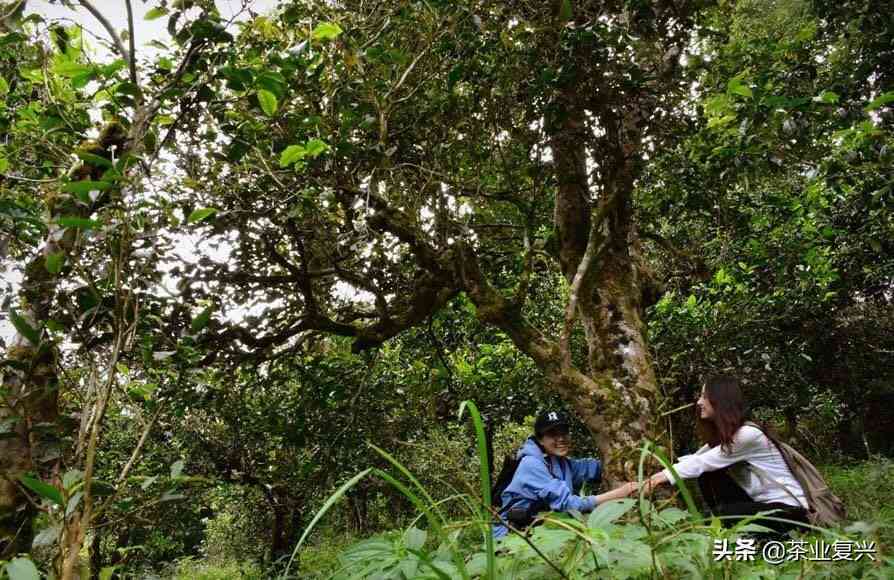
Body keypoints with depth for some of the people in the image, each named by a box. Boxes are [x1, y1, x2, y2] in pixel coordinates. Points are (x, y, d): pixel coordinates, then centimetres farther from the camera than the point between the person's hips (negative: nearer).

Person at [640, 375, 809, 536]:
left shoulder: (748, 434, -24)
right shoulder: (723, 435, 4)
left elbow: (701, 464, -26)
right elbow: (694, 459, -1)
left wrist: (664, 475, -25)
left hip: (788, 510, -8)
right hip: (758, 503, 8)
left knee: (721, 514, -24)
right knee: (707, 474, -9)